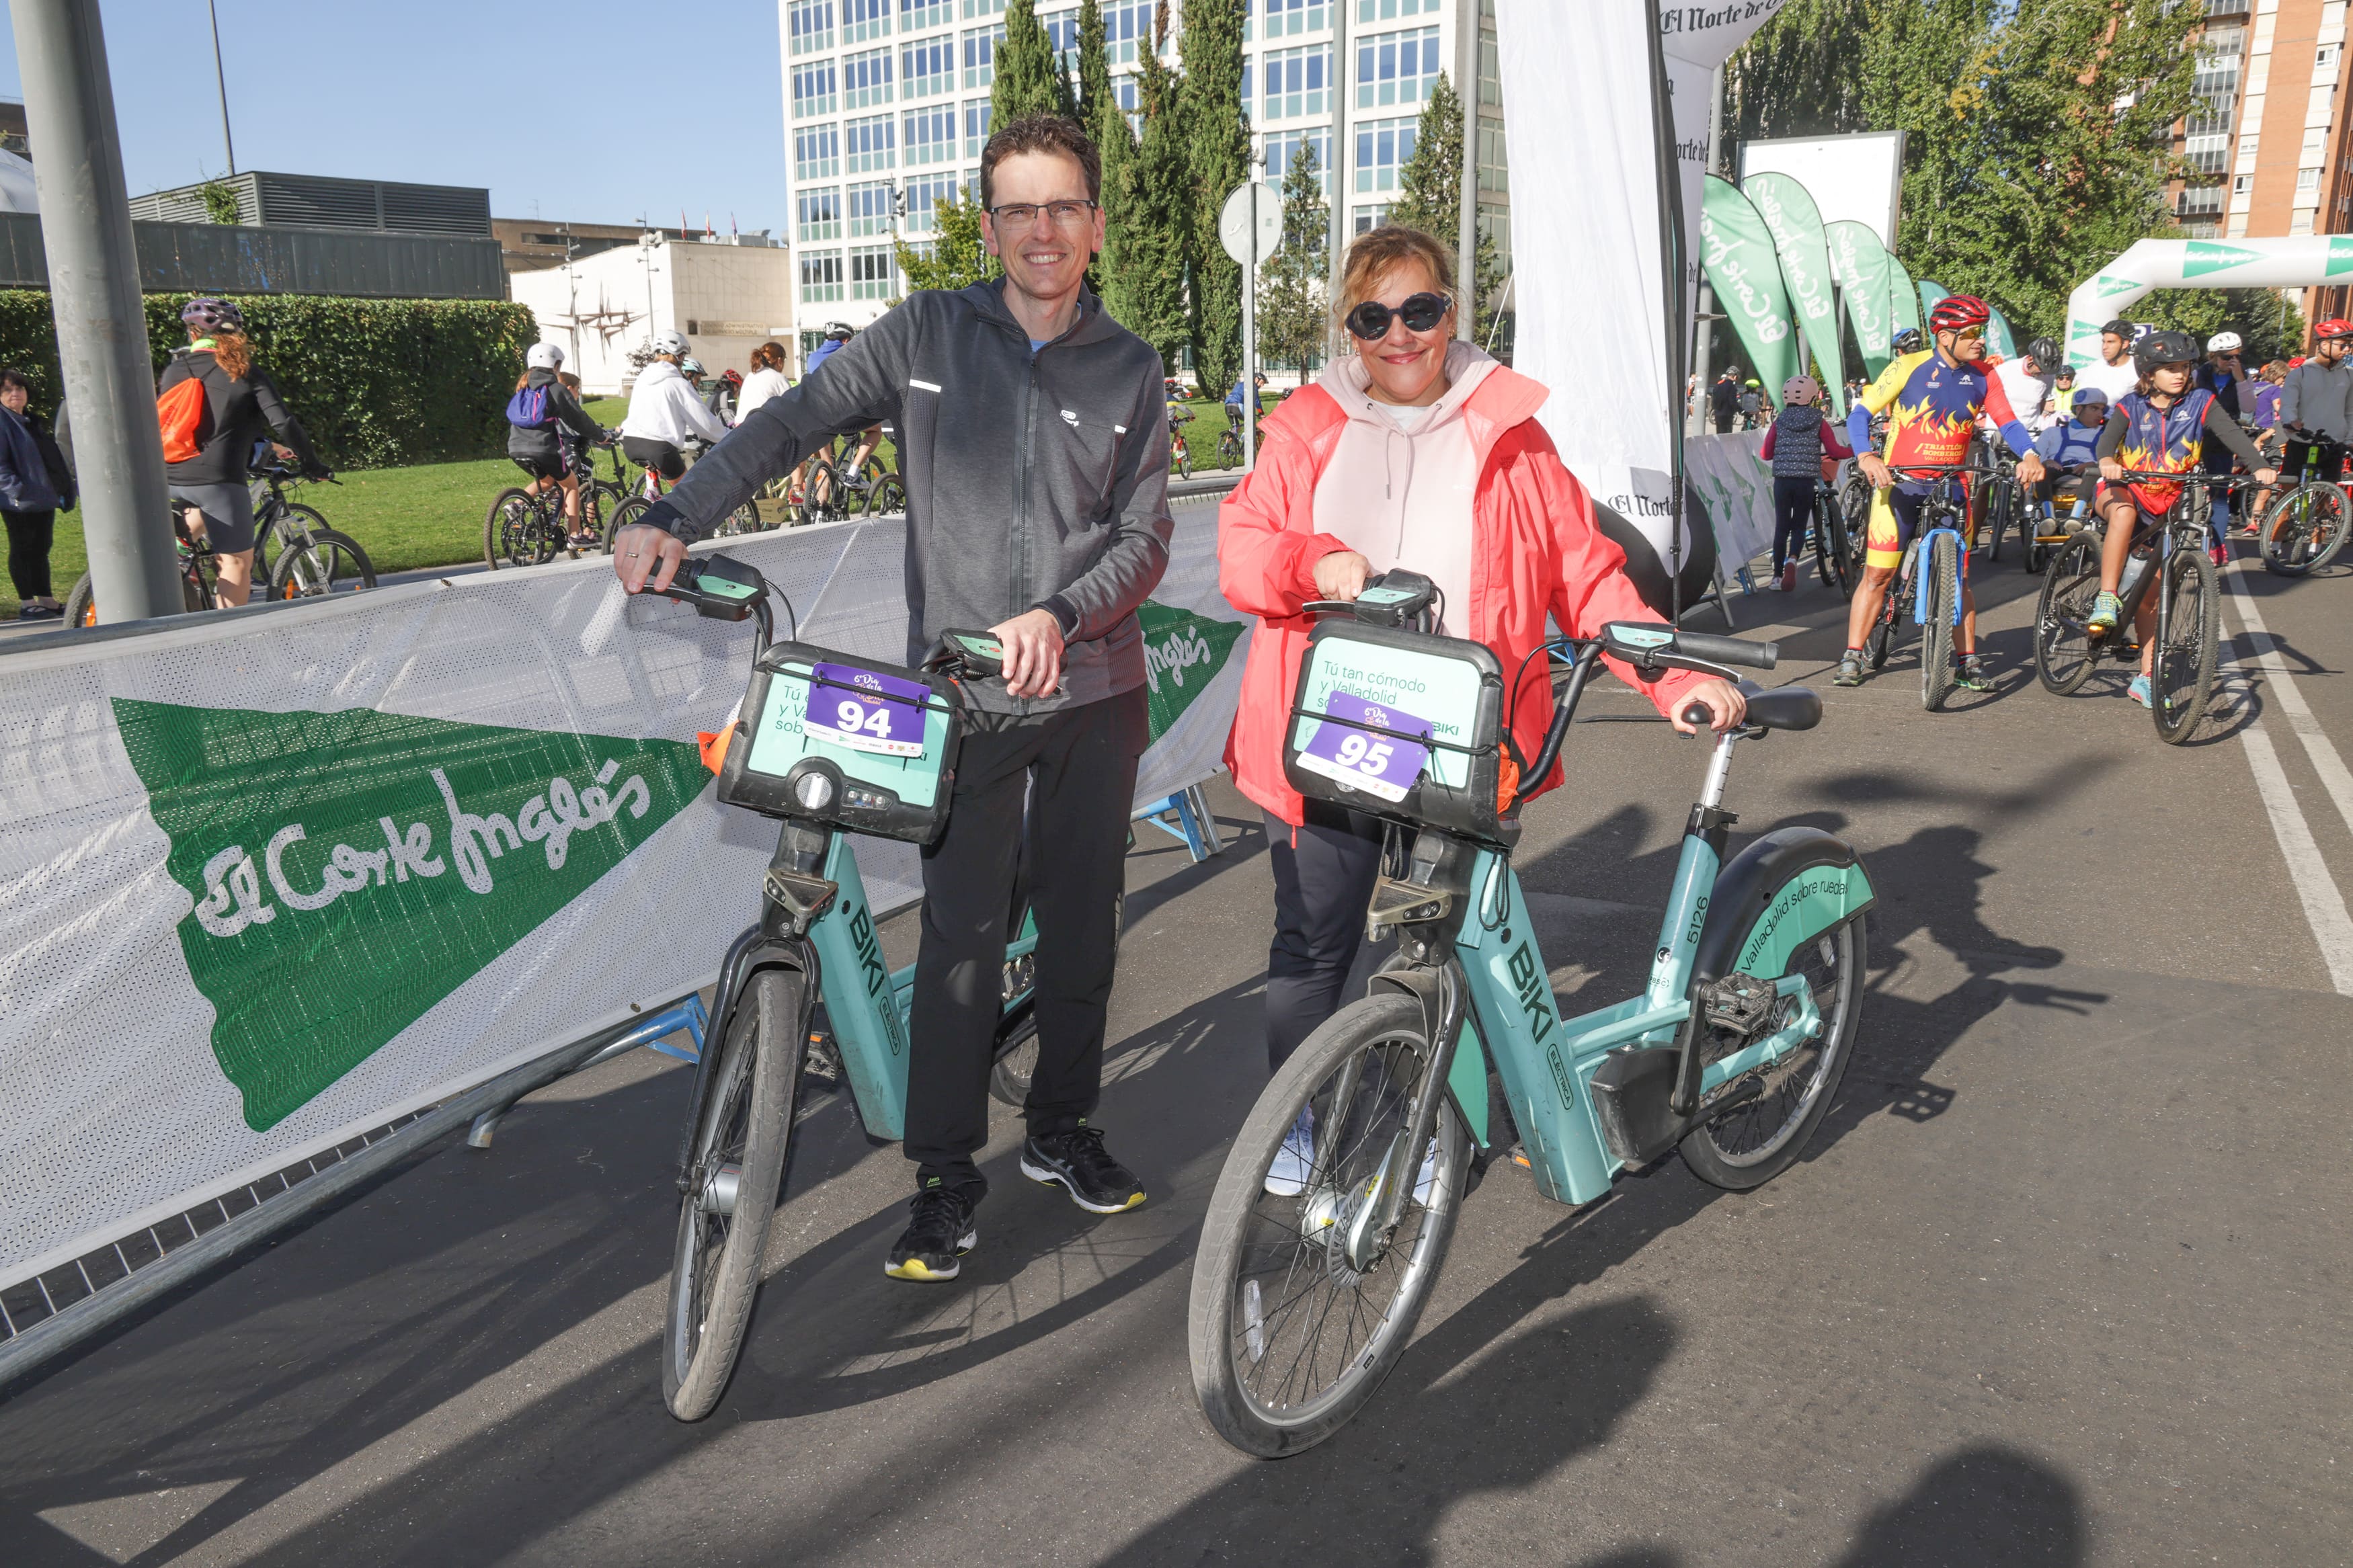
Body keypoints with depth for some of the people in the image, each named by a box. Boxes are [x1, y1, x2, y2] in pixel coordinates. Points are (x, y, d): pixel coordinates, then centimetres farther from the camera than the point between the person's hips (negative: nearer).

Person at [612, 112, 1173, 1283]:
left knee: (1081, 924, 11)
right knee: (962, 936, -3)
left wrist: (1060, 615, -19)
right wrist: (675, 517, -18)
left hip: (1093, 691, 2)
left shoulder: (1128, 370, 5)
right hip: (962, 697, -2)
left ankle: (1062, 1130, 30)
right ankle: (946, 1177, 12)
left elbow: (1145, 537, 0)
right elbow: (792, 421, -3)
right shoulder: (929, 333, 2)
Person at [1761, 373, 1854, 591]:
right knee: (1799, 526, 9)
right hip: (1807, 481, -1)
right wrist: (1855, 450, 14)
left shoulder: (1779, 422, 3)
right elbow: (1835, 451, -2)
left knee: (1781, 526, 9)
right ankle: (1792, 559, -21)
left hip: (1782, 480, 1)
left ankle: (1777, 575, 9)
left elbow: (1766, 454, 4)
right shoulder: (1819, 422, 0)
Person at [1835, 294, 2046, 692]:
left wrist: (2029, 455, -21)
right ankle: (1852, 658, 3)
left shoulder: (1982, 378, 3)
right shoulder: (1909, 367, -7)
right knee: (1878, 573, -3)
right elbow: (1860, 412, -11)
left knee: (1957, 577, 4)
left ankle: (1968, 662, 10)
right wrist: (1867, 457, -28)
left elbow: (2008, 422, -1)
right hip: (1899, 484, -3)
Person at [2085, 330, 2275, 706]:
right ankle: (2106, 601, -37)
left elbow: (2232, 433, -16)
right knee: (2124, 514, -40)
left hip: (2168, 502, 2)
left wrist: (2259, 467, -33)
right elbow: (2109, 437, -22)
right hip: (2124, 488, -2)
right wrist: (2107, 460, -46)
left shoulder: (2200, 402, -4)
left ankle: (2146, 675, 9)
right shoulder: (2132, 406, -5)